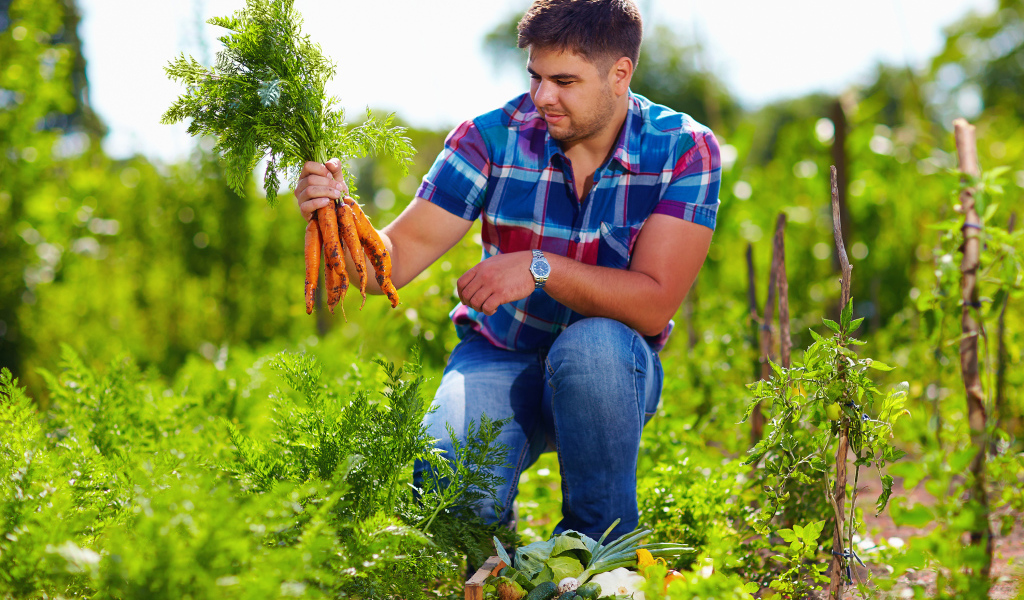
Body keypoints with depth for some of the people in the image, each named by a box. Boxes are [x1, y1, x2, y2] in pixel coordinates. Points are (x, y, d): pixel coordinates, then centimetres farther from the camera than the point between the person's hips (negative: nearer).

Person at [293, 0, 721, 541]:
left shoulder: (684, 149, -13)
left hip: (612, 372, 0)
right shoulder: (494, 137, -10)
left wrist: (542, 268, -33)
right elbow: (395, 258, -10)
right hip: (499, 358, 0)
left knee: (591, 346, -37)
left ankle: (601, 543, -13)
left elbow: (653, 306, -21)